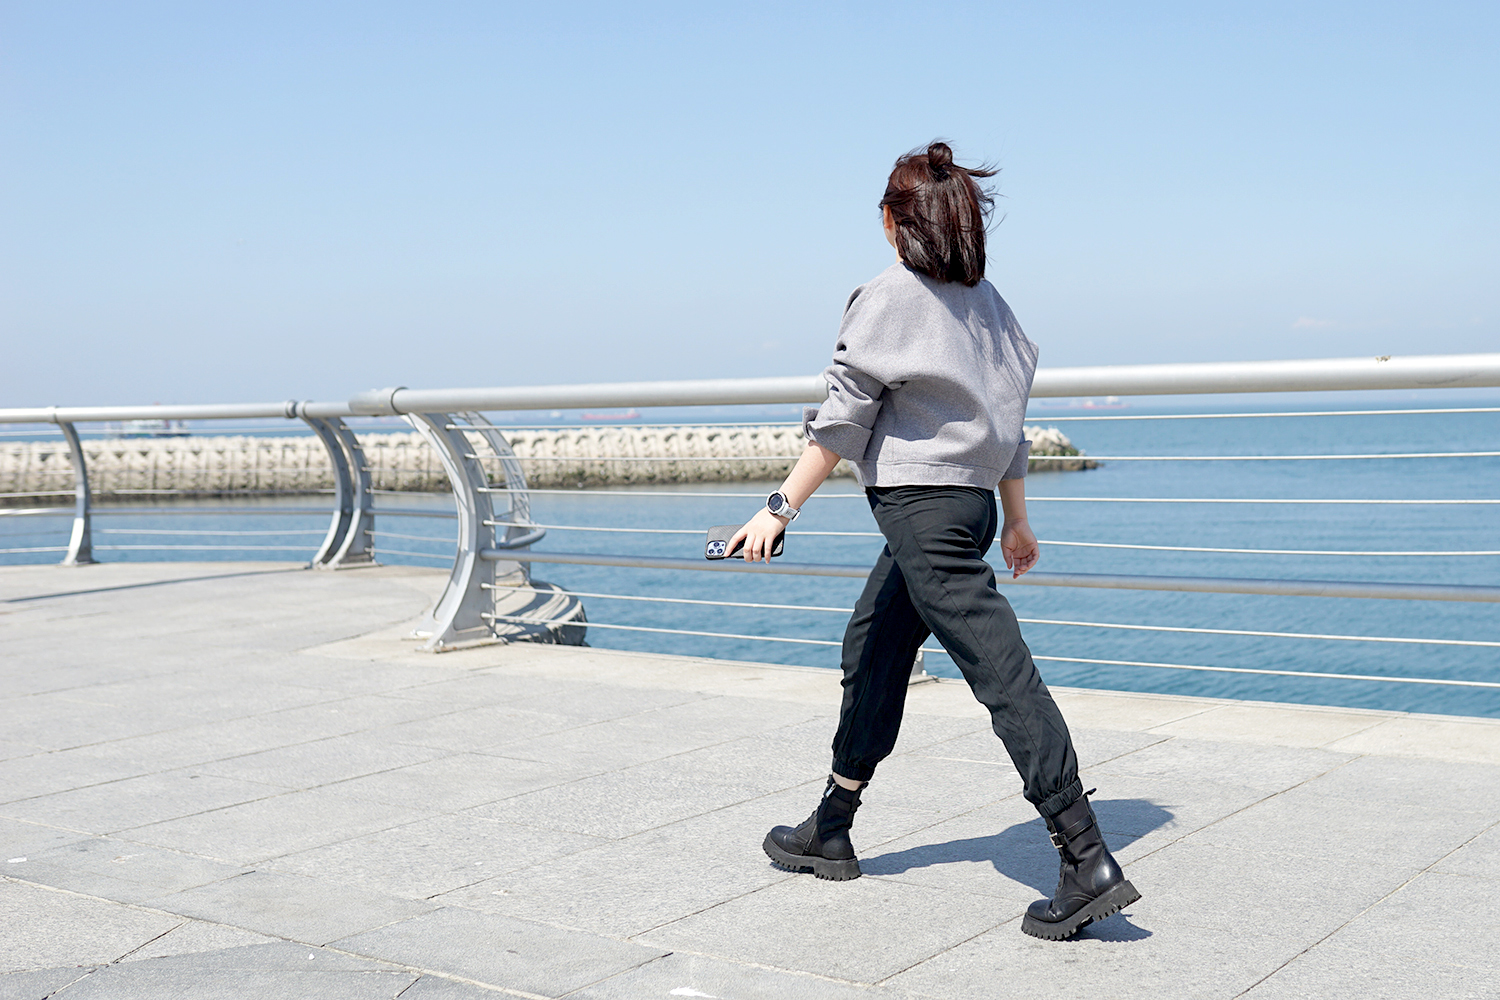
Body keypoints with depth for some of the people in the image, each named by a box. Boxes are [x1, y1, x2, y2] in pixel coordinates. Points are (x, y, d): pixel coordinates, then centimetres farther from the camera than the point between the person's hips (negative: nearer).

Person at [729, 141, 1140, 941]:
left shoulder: (888, 296, -10)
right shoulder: (985, 300, 11)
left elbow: (840, 424, -13)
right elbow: (1007, 414, 15)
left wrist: (780, 509, -8)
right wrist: (1016, 519, 21)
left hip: (921, 504, -9)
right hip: (970, 499, 9)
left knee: (1003, 675, -12)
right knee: (872, 651, 19)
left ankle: (1087, 864, -13)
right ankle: (830, 832, 31)